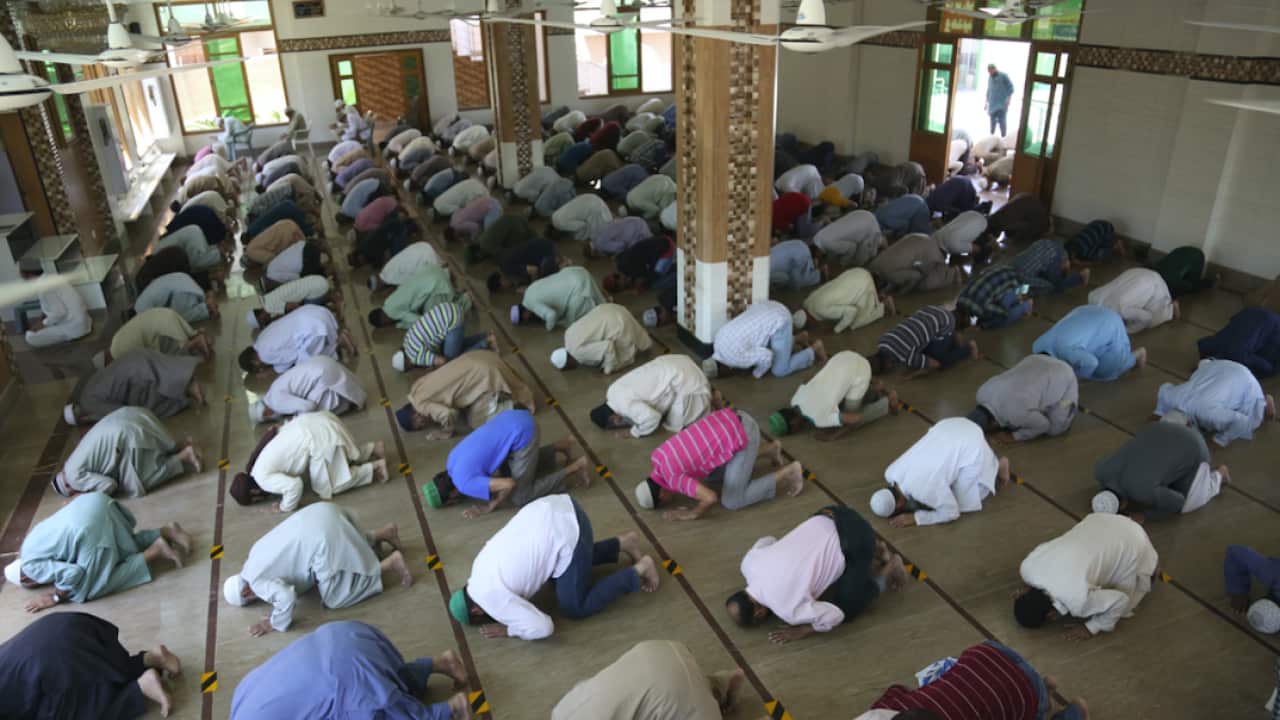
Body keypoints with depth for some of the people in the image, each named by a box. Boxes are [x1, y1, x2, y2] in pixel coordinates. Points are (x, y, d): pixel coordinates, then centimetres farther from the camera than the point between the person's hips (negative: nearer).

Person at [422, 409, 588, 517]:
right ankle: (561, 445, 25)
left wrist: (490, 507, -6)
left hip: (521, 433, -9)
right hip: (514, 419, 9)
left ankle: (574, 468, 5)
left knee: (520, 498, 1)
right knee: (505, 472, 28)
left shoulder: (465, 484, -14)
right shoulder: (452, 459, 11)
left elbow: (509, 484, -20)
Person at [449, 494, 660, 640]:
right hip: (558, 507, 9)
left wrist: (509, 629, 5)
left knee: (575, 608, 8)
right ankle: (623, 543, 28)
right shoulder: (481, 567, 18)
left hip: (567, 533, -9)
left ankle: (638, 570, 12)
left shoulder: (492, 597, -6)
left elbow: (543, 627, -10)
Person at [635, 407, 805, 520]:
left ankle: (788, 473, 10)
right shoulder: (658, 456, 8)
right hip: (732, 419, 9)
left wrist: (693, 514, -6)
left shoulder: (673, 478, -16)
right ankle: (769, 449, 28)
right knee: (708, 475, 27)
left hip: (742, 435, -9)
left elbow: (711, 498, -23)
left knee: (731, 501, 2)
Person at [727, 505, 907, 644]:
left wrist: (803, 631, -5)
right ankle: (873, 550, 27)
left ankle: (889, 570, 20)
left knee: (845, 608, 7)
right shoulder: (750, 562, 0)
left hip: (854, 539, -8)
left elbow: (834, 616, -16)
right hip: (828, 518, 8)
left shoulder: (785, 607, -20)